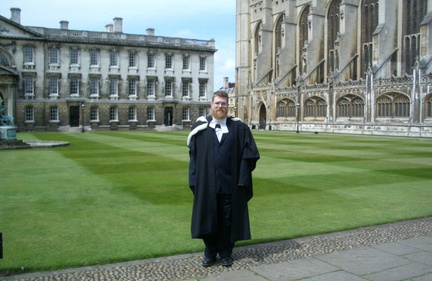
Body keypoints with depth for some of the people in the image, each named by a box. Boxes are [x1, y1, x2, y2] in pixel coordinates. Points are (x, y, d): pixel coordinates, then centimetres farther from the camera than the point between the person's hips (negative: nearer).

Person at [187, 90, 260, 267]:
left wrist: (243, 178, -9)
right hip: (206, 182, 1)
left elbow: (248, 154, -2)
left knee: (228, 218, 9)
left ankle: (226, 253, 25)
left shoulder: (239, 128, 1)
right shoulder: (200, 127, 3)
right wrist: (194, 179, -5)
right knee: (208, 217, 10)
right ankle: (210, 253, 27)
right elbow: (193, 154, 1)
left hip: (230, 183, 0)